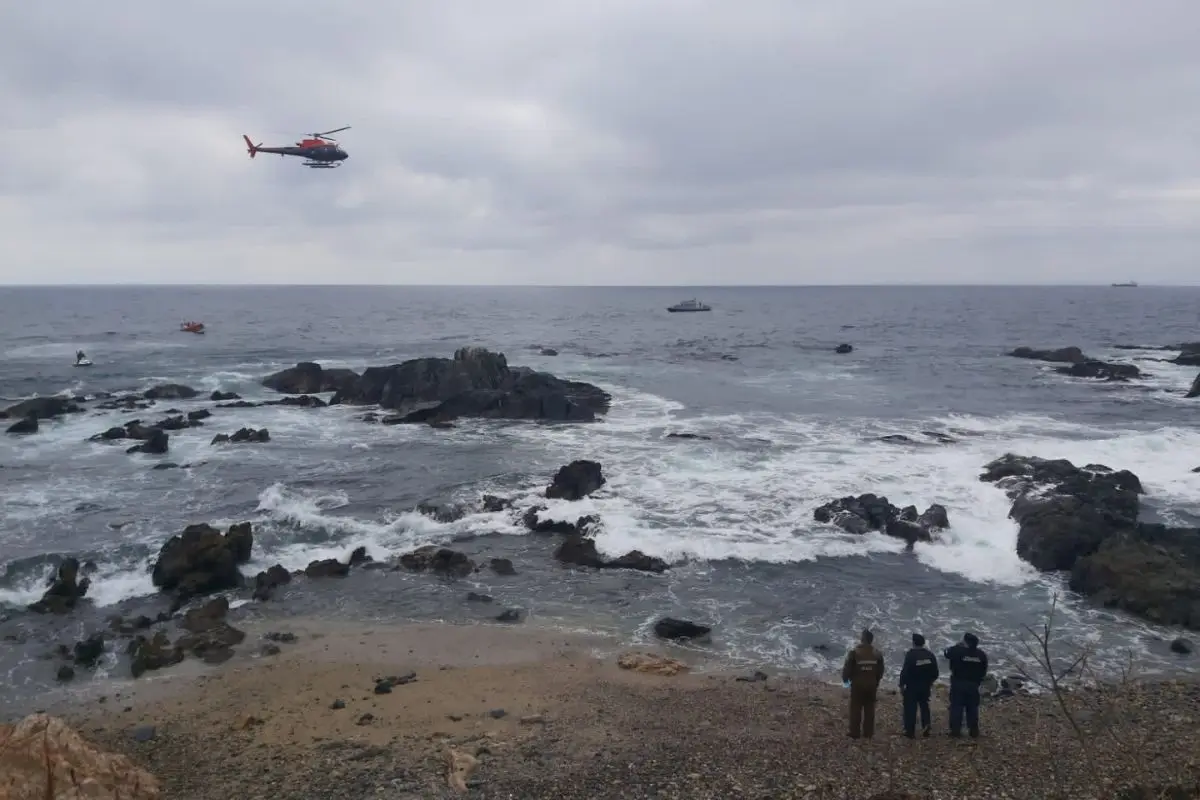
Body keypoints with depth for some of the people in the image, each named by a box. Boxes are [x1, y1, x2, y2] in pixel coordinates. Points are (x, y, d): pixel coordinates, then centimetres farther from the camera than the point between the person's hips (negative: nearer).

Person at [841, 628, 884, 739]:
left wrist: (845, 679, 11)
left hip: (858, 685, -3)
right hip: (872, 685, 3)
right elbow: (880, 671, 7)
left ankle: (854, 733, 5)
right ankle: (868, 733, 14)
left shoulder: (854, 653, -13)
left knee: (856, 709, 3)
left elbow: (847, 668, -8)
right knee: (869, 709, 11)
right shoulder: (877, 654, 1)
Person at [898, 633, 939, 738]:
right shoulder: (930, 655, 1)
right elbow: (936, 672, 6)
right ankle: (926, 728, 10)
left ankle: (910, 731, 4)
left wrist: (902, 685, -9)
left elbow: (905, 671, -18)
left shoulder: (910, 655, -17)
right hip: (925, 686, 5)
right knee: (924, 706, 20)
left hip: (912, 687, -5)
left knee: (910, 709, 3)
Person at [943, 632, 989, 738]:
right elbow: (984, 671, 5)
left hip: (958, 683, -3)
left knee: (956, 707, 3)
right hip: (973, 685, 3)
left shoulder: (958, 651, -15)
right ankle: (974, 731, 16)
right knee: (972, 708, 13)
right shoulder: (981, 654, -2)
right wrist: (978, 680, 17)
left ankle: (955, 731, 3)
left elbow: (947, 653, 4)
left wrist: (958, 645, 14)